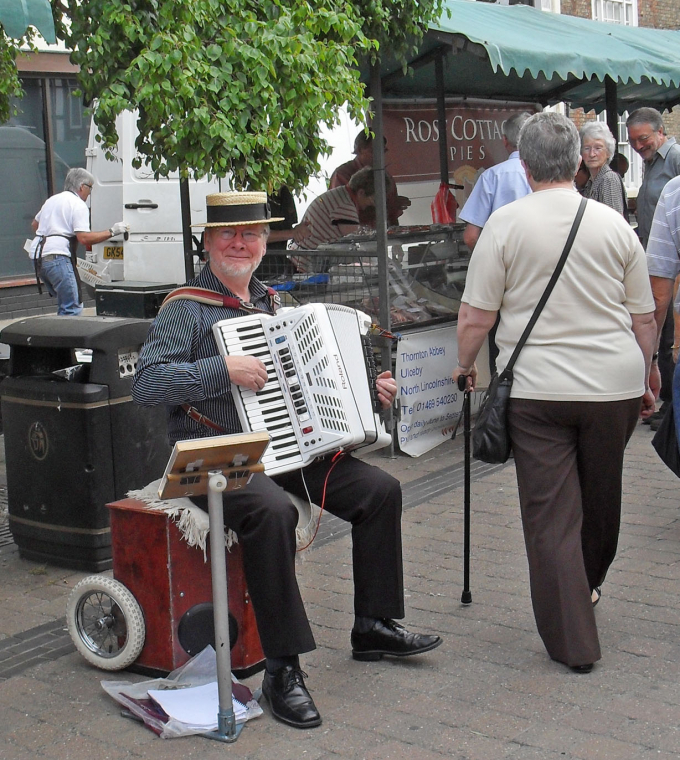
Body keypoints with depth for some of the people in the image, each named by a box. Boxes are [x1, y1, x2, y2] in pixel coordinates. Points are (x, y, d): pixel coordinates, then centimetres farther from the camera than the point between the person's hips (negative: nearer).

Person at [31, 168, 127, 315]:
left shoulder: (52, 199, 23)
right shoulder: (78, 205, -4)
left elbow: (34, 224, 36)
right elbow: (84, 238, -15)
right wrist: (112, 232, -9)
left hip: (37, 255, 9)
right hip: (56, 256, -9)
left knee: (64, 305, 17)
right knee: (73, 308, -10)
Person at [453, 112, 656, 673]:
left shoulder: (505, 224, -6)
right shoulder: (614, 225, 3)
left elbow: (476, 317, -7)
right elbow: (644, 318, 8)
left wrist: (466, 365, 11)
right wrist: (645, 380, 22)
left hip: (536, 390, -3)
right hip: (614, 385, 3)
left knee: (550, 516, 4)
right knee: (602, 500, 22)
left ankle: (573, 642, 7)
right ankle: (588, 588, 45)